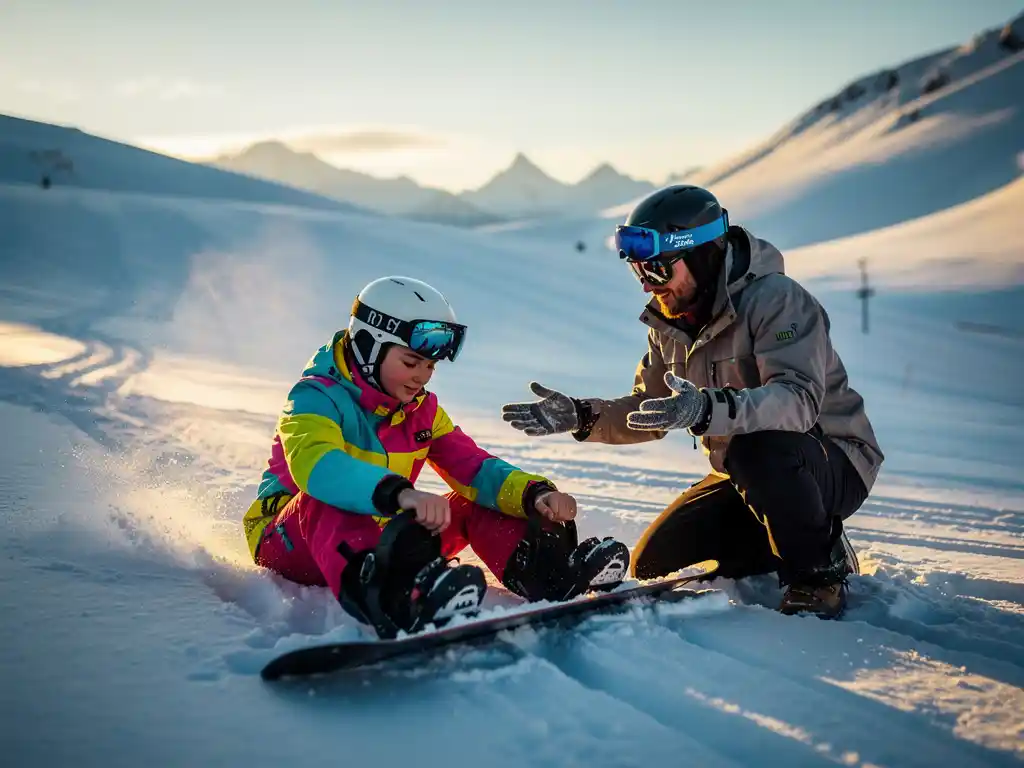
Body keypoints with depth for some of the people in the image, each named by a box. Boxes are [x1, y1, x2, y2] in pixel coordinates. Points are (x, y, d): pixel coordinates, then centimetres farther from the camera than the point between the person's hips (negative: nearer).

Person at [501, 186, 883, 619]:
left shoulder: (776, 299, -22)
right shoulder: (670, 325, 3)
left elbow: (798, 400, -38)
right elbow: (650, 412, 6)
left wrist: (709, 409, -54)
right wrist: (581, 416, -11)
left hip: (832, 463, -7)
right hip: (744, 475, 8)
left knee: (758, 448, -40)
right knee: (652, 565, 0)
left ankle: (820, 571, -14)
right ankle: (788, 542, 16)